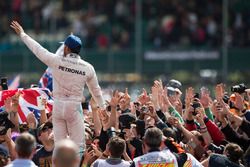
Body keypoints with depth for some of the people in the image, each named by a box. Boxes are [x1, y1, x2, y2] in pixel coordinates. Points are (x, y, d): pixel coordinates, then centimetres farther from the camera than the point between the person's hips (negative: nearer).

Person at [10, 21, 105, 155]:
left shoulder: (57, 61, -6)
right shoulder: (87, 68, -1)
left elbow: (37, 49, 5)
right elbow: (96, 90, 9)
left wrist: (22, 34, 18)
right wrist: (103, 108, 25)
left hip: (58, 106, 1)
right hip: (75, 107, -1)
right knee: (78, 144, 0)